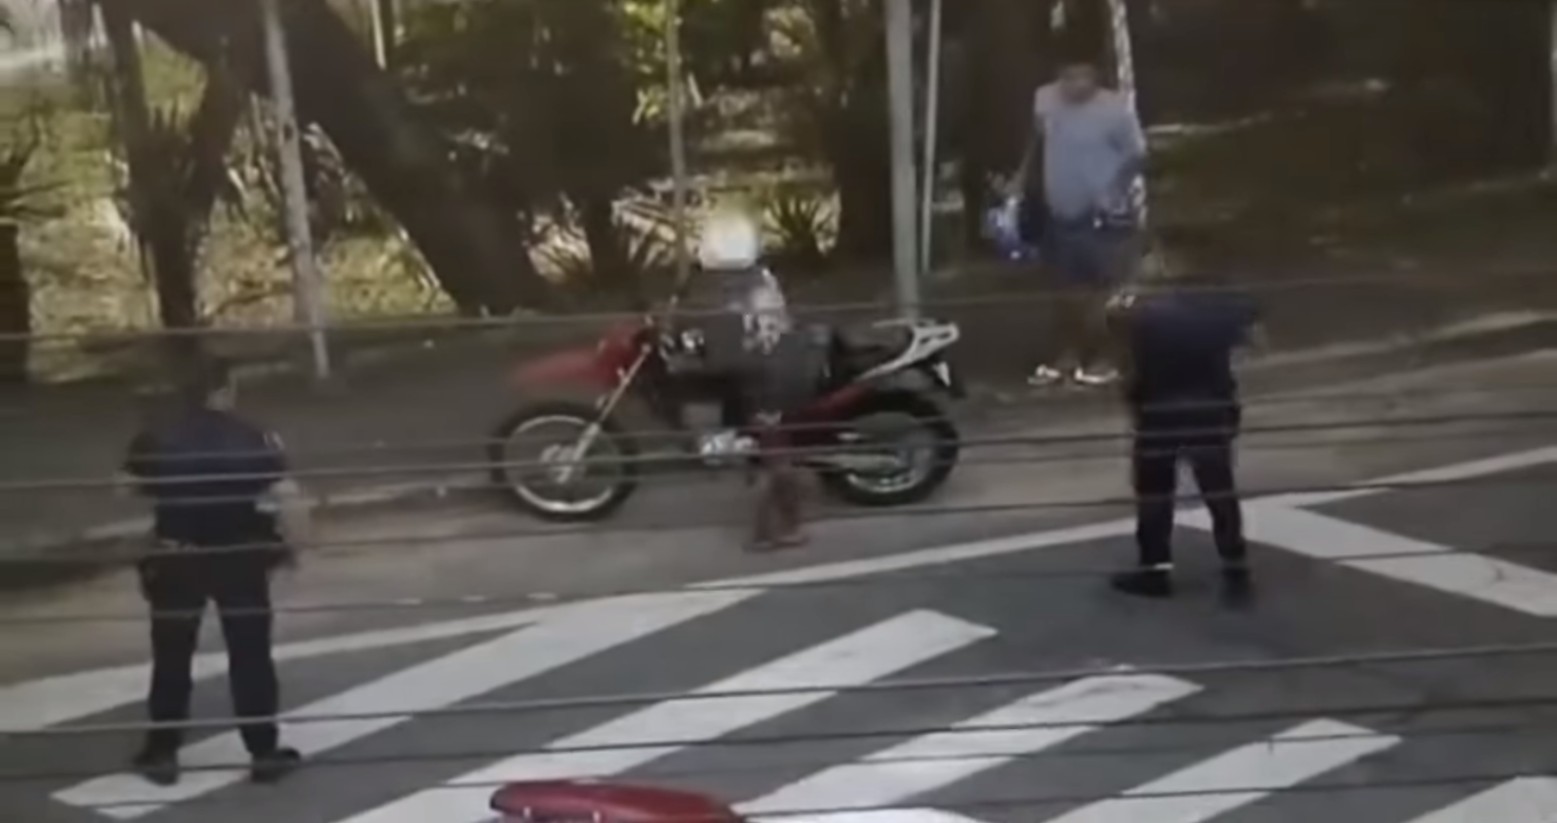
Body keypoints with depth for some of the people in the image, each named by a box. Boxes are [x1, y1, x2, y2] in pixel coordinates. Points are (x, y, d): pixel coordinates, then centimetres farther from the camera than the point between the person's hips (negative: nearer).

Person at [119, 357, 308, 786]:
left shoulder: (154, 439, -5)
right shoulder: (251, 439, -13)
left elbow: (133, 489, 7)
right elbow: (285, 496, -17)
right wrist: (291, 544, -6)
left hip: (174, 558, 2)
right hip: (239, 558, -1)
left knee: (171, 658, 13)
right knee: (250, 656, 8)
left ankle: (161, 753, 20)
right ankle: (265, 752, 12)